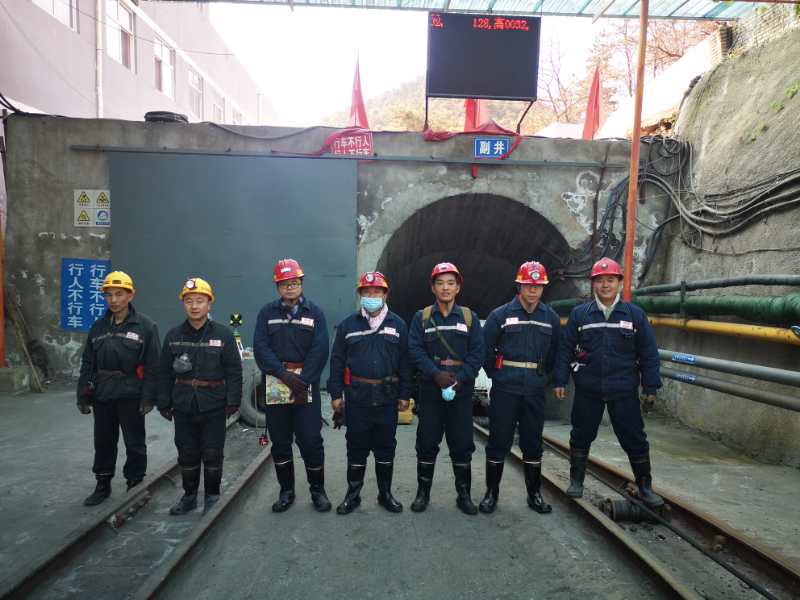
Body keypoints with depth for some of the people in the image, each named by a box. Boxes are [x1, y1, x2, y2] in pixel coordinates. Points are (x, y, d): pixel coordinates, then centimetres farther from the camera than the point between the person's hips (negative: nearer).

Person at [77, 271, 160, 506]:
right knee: (103, 442, 15)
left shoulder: (145, 326, -7)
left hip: (131, 396, -5)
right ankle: (102, 486, 30)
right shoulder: (98, 327, 8)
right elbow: (87, 364, 11)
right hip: (102, 396, 5)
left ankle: (135, 485, 20)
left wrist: (148, 397, -14)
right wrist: (83, 395, 7)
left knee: (134, 443, 6)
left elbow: (152, 366, -9)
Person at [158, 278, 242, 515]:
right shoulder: (173, 335, 4)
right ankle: (189, 496, 28)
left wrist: (233, 401, -9)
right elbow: (165, 372, 8)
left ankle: (212, 496, 22)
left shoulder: (223, 334, -4)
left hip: (213, 406, -3)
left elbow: (234, 370, -4)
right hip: (183, 406, 3)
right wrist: (164, 403, 5)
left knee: (213, 454, 6)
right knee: (187, 454, 12)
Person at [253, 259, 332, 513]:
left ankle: (317, 490, 17)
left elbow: (320, 350, -6)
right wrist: (284, 375, -16)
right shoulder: (267, 313, 6)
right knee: (280, 441, 11)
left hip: (306, 387, -2)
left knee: (311, 441, 0)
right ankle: (286, 491, 26)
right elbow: (260, 348, -4)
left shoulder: (314, 312, 2)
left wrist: (302, 381, -16)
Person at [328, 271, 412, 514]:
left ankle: (385, 493, 25)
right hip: (356, 396, 0)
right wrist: (336, 394, 0)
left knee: (385, 447, 10)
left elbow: (404, 362, 5)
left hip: (387, 396, 1)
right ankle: (353, 494, 23)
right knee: (356, 447, 8)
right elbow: (337, 361, 5)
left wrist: (404, 395, 2)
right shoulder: (348, 325, 4)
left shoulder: (397, 325, 5)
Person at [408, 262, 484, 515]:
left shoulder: (469, 317, 6)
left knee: (462, 443, 6)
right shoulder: (421, 318, 5)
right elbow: (415, 350, -4)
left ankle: (464, 494, 19)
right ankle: (423, 492, 20)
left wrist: (461, 378, -13)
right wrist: (436, 374, -17)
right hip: (430, 388, 0)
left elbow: (477, 352, 1)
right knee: (427, 442, 6)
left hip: (461, 389, 0)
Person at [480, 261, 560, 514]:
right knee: (498, 442, 4)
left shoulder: (551, 318, 5)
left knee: (533, 443, 11)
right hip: (504, 390, -2)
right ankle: (491, 492, 18)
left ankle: (534, 493, 26)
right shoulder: (500, 315, -5)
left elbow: (555, 353, 16)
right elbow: (485, 348, 2)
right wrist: (496, 375, 6)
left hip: (535, 391, 3)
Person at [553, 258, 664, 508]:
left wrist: (651, 386, 2)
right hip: (588, 390, 1)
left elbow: (648, 353, 3)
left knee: (635, 439, 7)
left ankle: (645, 487, 25)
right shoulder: (579, 314, 1)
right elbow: (565, 349, 3)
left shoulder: (635, 314, 0)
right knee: (581, 436, 11)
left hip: (624, 391, 0)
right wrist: (560, 380, 0)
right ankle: (576, 481, 28)